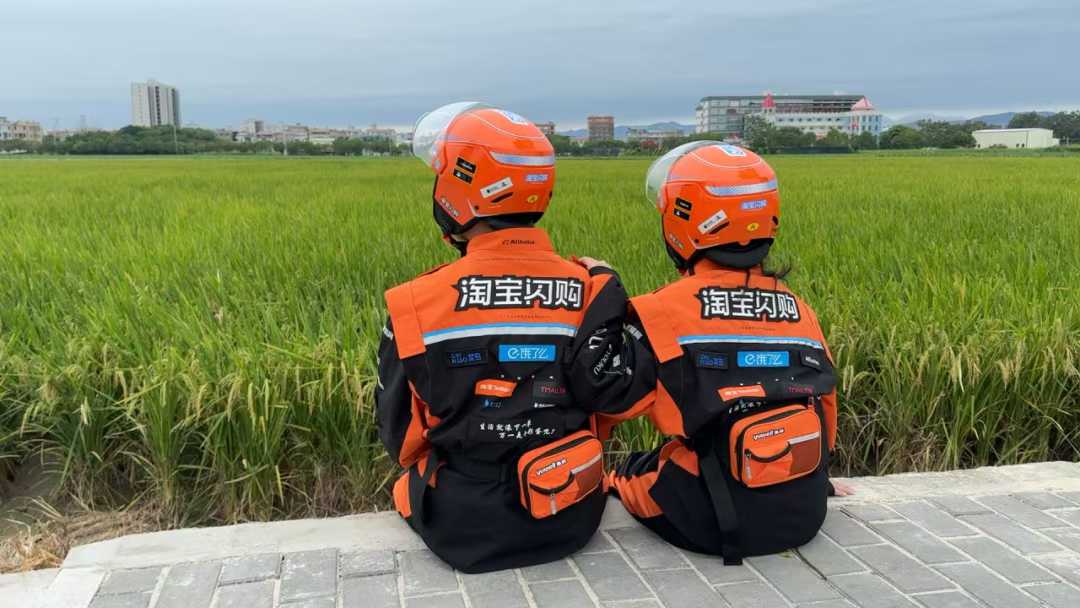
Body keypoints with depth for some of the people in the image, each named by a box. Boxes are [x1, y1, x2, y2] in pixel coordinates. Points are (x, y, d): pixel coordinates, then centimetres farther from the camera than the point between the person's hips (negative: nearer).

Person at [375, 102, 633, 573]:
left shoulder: (415, 305, -16)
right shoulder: (594, 292, -12)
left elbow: (398, 434, -3)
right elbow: (611, 408, 1)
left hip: (462, 532, -1)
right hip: (570, 521, 2)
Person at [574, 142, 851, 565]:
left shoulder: (669, 308, -13)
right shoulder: (797, 308, 5)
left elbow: (611, 394, -10)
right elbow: (825, 406, 14)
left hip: (718, 520, -5)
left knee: (623, 474, 20)